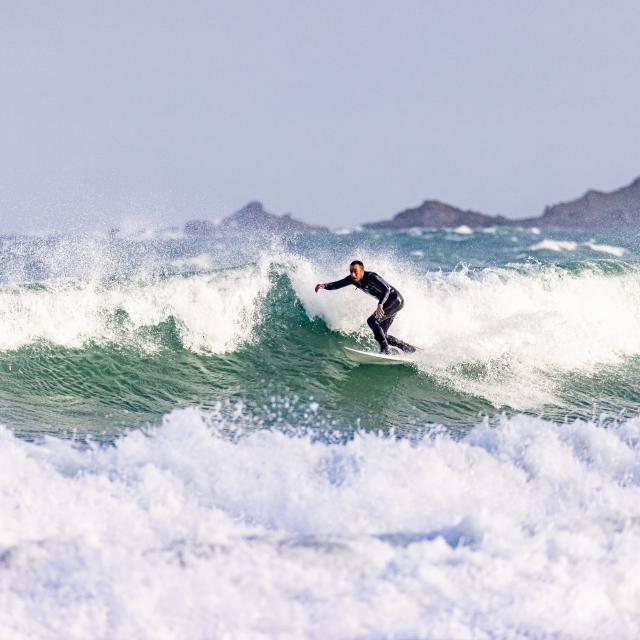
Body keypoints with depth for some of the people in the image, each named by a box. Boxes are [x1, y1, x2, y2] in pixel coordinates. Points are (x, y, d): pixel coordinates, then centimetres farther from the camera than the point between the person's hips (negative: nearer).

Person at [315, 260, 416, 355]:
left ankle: (385, 350, -24)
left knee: (372, 320, -24)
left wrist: (380, 304, -59)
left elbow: (386, 289, -42)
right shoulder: (353, 279, -5)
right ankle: (409, 348, 25)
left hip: (396, 300, -10)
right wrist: (324, 285, -21)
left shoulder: (371, 277, -28)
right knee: (382, 335, 10)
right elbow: (337, 284, 0)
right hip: (386, 302, 10)